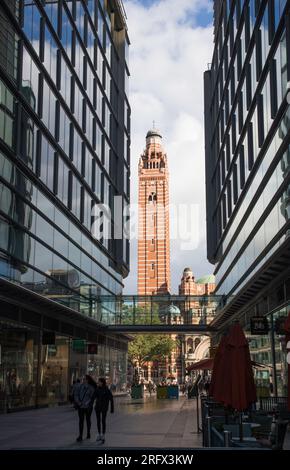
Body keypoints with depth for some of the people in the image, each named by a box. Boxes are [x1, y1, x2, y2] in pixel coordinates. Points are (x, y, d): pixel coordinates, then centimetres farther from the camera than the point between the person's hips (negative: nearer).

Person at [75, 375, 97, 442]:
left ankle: (88, 433, 33)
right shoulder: (81, 386, -1)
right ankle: (80, 436, -9)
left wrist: (86, 403, -23)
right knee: (81, 420, -6)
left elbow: (92, 398, -14)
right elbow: (76, 394, -1)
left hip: (88, 406, -2)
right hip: (80, 406, 2)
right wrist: (78, 402, -14)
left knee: (88, 419, 14)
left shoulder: (92, 388, -10)